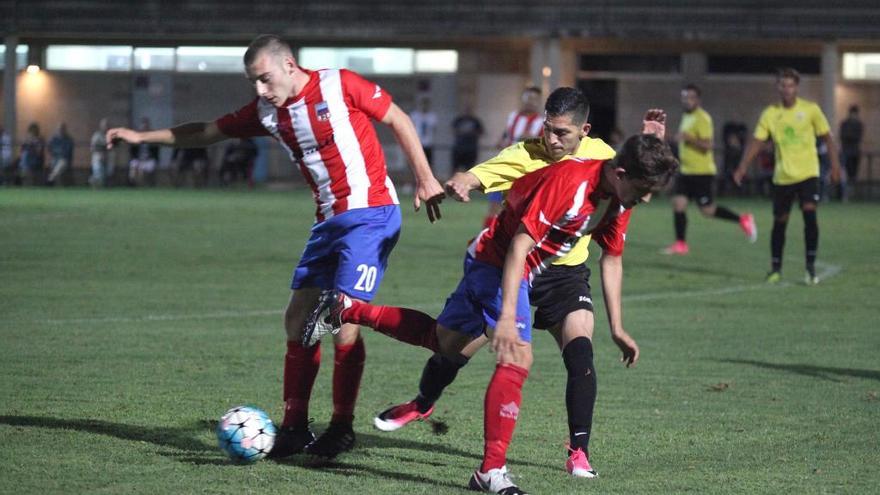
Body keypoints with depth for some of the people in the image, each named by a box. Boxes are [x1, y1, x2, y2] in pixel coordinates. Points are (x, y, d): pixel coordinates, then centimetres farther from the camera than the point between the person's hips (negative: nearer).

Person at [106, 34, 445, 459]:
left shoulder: (340, 85, -11)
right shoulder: (266, 112, 7)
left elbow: (398, 120, -2)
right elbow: (208, 132, 17)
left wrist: (424, 178, -4)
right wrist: (141, 136, 15)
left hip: (371, 214, -7)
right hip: (329, 221, 7)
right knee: (298, 320, 0)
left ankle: (342, 427, 0)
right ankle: (294, 426, 7)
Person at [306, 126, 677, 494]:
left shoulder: (620, 198, -4)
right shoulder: (569, 182, -30)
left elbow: (612, 259, 10)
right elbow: (520, 245, -32)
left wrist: (616, 328, 10)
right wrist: (507, 317, -37)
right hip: (497, 259, -9)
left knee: (446, 344, 22)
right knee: (517, 358, -20)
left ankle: (345, 309, 32)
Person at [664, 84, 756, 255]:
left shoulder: (702, 119, -15)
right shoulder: (686, 117, 15)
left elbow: (708, 145, -23)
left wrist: (688, 138, -31)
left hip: (701, 172, -9)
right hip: (685, 170, 9)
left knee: (707, 210, -4)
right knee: (678, 204, -2)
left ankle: (743, 220, 13)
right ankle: (680, 244, 2)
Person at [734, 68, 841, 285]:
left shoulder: (811, 109, -2)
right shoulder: (770, 114, 1)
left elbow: (827, 137, 4)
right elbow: (756, 142, 0)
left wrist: (835, 164, -2)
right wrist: (743, 167, -11)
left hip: (808, 173, -2)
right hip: (782, 176, 2)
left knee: (810, 214, -19)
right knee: (779, 222, 7)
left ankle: (811, 267, -10)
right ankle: (775, 269, 21)